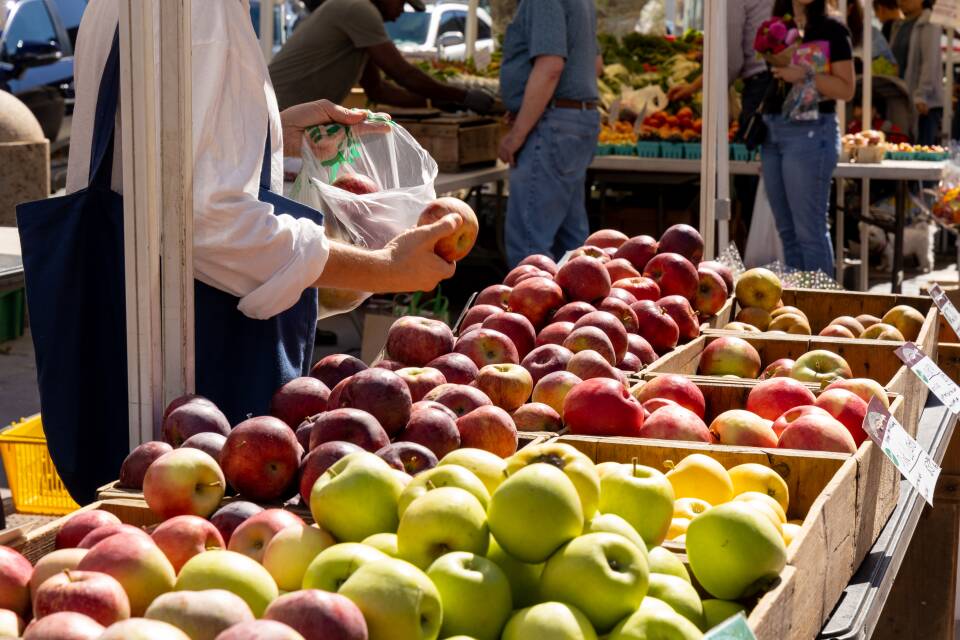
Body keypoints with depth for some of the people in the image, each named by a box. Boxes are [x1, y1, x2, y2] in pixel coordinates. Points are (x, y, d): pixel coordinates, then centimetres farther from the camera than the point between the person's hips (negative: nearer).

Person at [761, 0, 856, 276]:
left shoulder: (831, 30, -2)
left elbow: (846, 89, -9)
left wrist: (805, 75, -18)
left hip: (810, 131, -6)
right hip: (772, 130, 6)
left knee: (809, 230, -8)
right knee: (786, 230, 10)